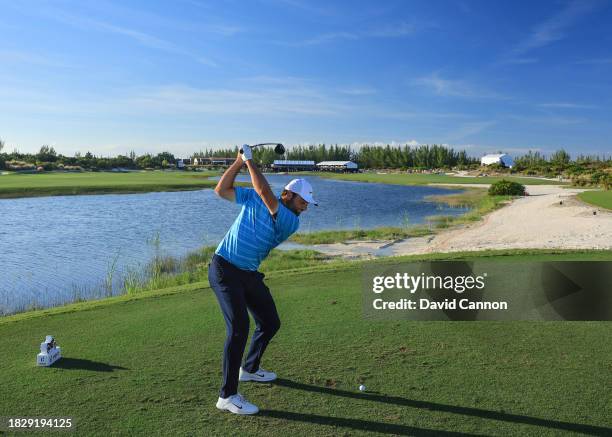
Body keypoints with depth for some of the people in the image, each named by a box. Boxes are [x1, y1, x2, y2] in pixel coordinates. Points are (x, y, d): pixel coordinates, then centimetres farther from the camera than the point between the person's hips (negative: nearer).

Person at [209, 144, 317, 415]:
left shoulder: (292, 222, -6)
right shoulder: (252, 198, -3)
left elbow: (266, 194, -20)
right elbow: (221, 190, -1)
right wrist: (239, 161, -9)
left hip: (249, 274, 5)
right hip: (224, 269, -5)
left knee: (271, 323, 10)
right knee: (239, 326, -18)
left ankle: (249, 369, 37)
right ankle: (227, 395, -9)